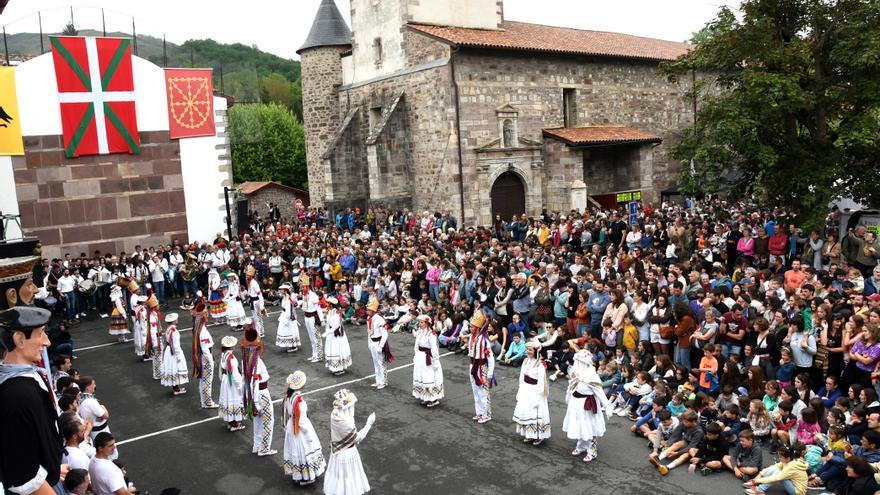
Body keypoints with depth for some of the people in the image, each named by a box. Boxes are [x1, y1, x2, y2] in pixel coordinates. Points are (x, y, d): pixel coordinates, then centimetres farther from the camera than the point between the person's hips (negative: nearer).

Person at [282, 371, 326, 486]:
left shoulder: (288, 397, -9)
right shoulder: (299, 401, -31)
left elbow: (284, 415, 3)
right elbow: (302, 422, -24)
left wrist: (287, 427, 18)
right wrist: (310, 435, -11)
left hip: (290, 431, 7)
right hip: (300, 432, -7)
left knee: (294, 451, 22)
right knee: (303, 452, 11)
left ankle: (296, 474, 38)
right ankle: (306, 477, 25)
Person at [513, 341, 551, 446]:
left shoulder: (540, 364, -18)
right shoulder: (526, 361, 5)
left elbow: (541, 381, -18)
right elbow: (522, 376, 9)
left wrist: (538, 395, -18)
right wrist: (520, 391, 10)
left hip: (535, 391, -8)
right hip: (525, 390, 8)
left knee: (536, 413, -3)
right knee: (525, 412, 12)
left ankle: (539, 436, 9)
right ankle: (529, 434, 23)